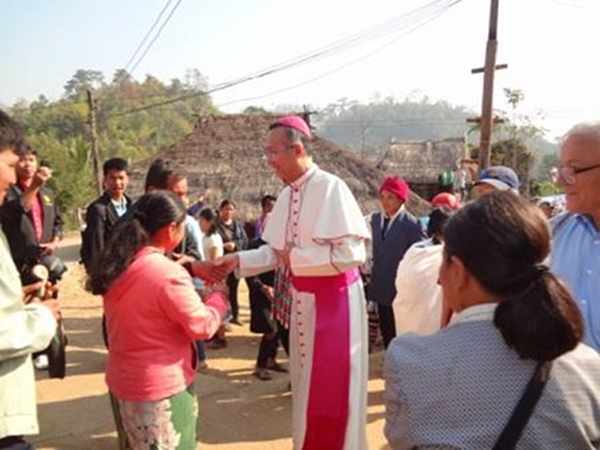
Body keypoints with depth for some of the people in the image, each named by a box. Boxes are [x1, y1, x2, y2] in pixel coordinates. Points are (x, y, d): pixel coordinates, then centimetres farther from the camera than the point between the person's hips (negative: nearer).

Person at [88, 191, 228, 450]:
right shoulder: (169, 274, -25)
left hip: (122, 381, 8)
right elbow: (202, 326, -16)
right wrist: (220, 298, 1)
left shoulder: (118, 266, -1)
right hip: (161, 388, -7)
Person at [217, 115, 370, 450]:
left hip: (335, 298, -8)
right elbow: (274, 251, 9)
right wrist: (239, 260, -5)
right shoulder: (287, 195, 4)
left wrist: (296, 257, -18)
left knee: (332, 386, 3)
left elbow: (351, 254, -25)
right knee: (307, 381, 21)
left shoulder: (331, 188, -19)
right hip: (302, 298, 8)